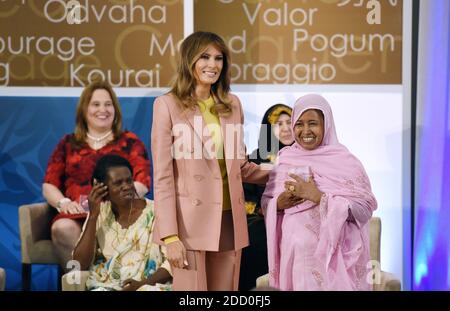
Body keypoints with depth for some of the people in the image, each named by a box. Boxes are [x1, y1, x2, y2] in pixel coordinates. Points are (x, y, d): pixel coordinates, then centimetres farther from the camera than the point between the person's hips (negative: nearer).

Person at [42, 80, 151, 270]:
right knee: (62, 228, -35)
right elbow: (49, 186, 18)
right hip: (76, 215, 2)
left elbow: (142, 183, 5)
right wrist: (63, 202, -4)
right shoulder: (68, 144, 24)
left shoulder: (130, 142, 18)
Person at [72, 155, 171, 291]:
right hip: (105, 287, 2)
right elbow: (80, 264, 0)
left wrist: (143, 283, -18)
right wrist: (93, 216, -5)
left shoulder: (154, 212, 2)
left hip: (149, 286, -2)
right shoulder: (99, 215, 9)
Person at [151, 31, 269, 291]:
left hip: (229, 220, 5)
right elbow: (163, 176, -7)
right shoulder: (168, 105, -3)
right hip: (191, 222, -5)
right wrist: (170, 235, -13)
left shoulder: (232, 104, 12)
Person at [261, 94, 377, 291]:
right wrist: (279, 203, -10)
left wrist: (318, 197, -19)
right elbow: (265, 202, 12)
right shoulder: (284, 160, 8)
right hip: (293, 252, 4)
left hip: (331, 254, -4)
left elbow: (364, 209, -13)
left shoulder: (345, 162, -5)